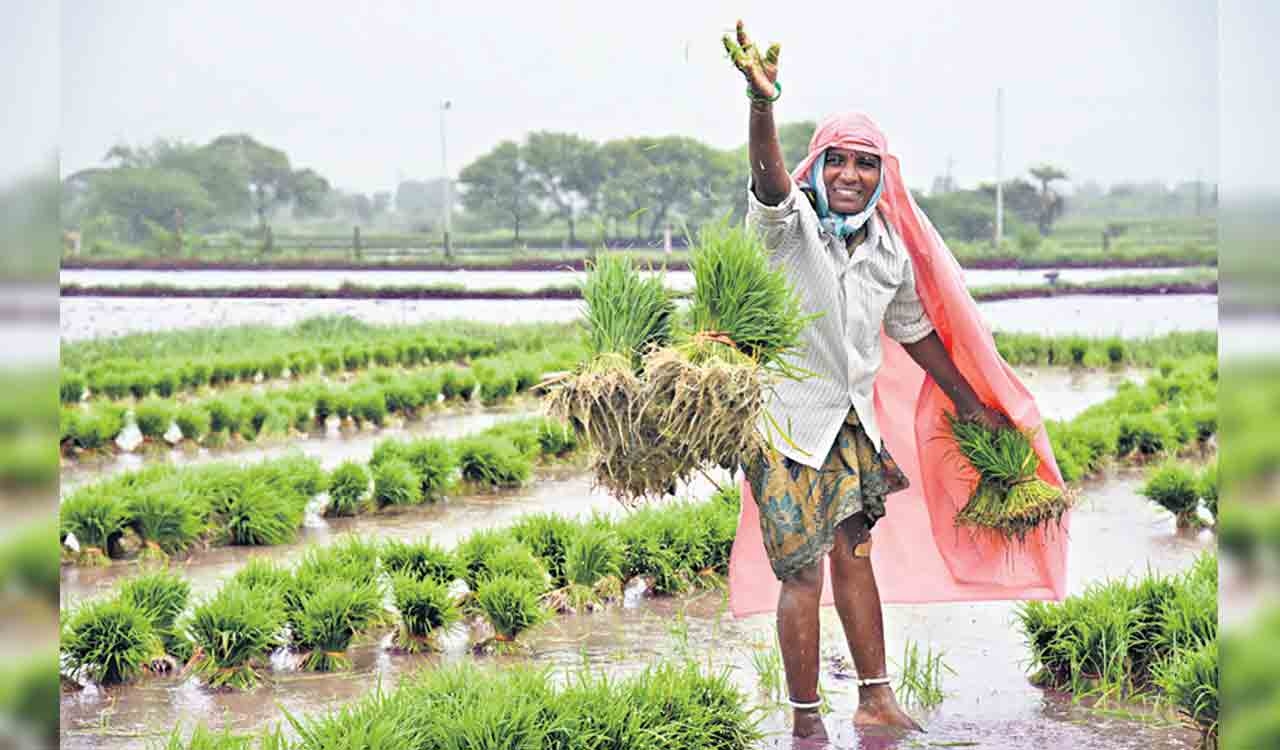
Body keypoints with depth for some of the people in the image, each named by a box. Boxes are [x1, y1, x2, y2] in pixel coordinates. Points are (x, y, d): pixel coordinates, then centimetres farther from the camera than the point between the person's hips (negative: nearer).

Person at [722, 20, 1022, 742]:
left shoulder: (890, 250, 4)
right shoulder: (791, 222, -15)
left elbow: (914, 329, 19)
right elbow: (770, 180, -39)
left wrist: (971, 404, 25)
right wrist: (763, 103, -59)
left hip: (852, 421, 6)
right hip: (787, 416, -6)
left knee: (853, 551, 14)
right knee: (802, 569, -3)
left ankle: (877, 698, 23)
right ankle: (806, 720, 6)